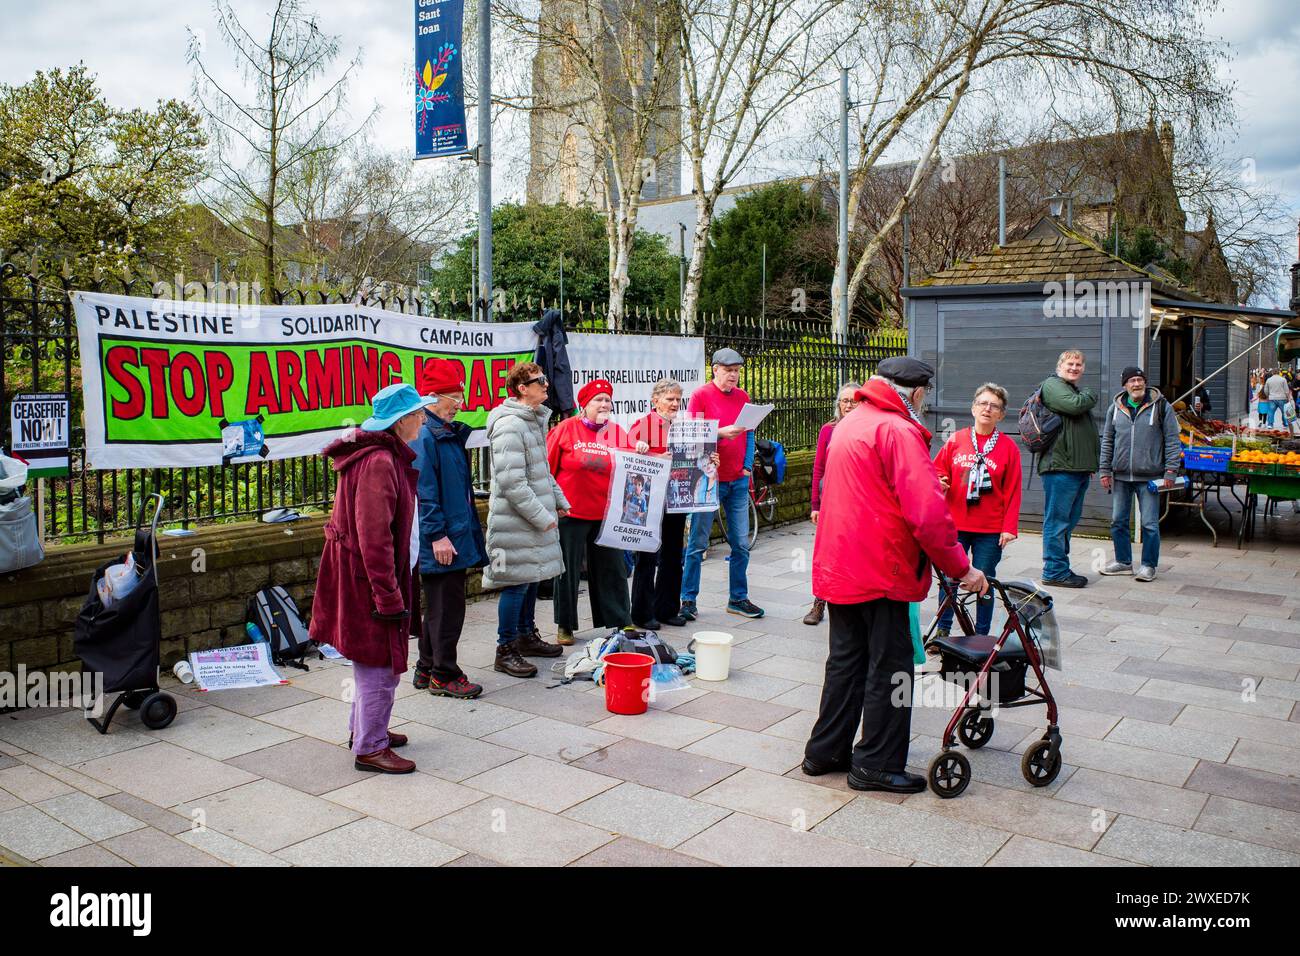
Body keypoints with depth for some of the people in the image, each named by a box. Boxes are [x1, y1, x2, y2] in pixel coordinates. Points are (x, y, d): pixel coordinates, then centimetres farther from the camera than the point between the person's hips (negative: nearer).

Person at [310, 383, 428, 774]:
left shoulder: (385, 456, 11)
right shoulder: (379, 463, -23)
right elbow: (374, 536, -26)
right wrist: (389, 596, -23)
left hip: (357, 571, 11)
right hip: (366, 576, -11)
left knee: (373, 659, 22)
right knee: (380, 662, 0)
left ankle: (364, 729, 37)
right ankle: (369, 748, 12)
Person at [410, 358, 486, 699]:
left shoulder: (449, 433, 15)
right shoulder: (422, 435, -16)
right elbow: (423, 492, -20)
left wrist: (468, 531, 22)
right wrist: (437, 535, -21)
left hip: (455, 537, 10)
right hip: (440, 542, -10)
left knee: (440, 606, 17)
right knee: (446, 607, -1)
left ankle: (427, 671, 27)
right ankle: (443, 676, 10)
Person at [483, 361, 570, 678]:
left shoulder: (535, 420, 14)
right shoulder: (509, 426, -18)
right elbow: (512, 483, -23)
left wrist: (559, 501, 18)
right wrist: (542, 516, -19)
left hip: (536, 518, 10)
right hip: (516, 520, -10)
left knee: (532, 578, 17)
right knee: (516, 582, -4)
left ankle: (527, 636, 31)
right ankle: (506, 651, 6)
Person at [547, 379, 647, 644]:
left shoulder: (617, 432, 8)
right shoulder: (566, 429, -3)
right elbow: (547, 467, -2)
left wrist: (639, 452, -11)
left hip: (606, 514, 3)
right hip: (571, 513, -3)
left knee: (613, 569, 9)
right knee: (568, 570, 7)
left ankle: (620, 622, 20)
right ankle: (565, 626, 20)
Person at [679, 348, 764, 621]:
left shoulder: (743, 397, 11)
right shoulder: (701, 395, -4)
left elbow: (749, 434, 14)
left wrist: (747, 467, 3)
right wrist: (721, 432, -22)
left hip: (738, 480, 5)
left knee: (741, 544, 7)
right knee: (698, 544, 1)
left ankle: (738, 598, 19)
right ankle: (688, 599, 11)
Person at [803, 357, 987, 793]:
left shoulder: (849, 424, 13)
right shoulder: (898, 431, -17)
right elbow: (928, 513, -23)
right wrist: (961, 568, -14)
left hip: (838, 568, 9)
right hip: (879, 572, -9)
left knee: (846, 660, 17)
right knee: (889, 666, 3)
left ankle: (825, 752, 25)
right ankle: (876, 765, 12)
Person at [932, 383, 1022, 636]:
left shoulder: (1008, 447, 1)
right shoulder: (955, 441, 4)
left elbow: (1013, 491, 0)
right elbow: (937, 469, 14)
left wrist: (1009, 527, -5)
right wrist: (939, 481, -9)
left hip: (990, 530, -1)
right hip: (955, 525, 1)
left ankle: (981, 636, 18)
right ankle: (942, 630, 19)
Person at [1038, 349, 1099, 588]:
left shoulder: (1079, 391, 26)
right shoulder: (1052, 385, -3)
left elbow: (1090, 431, 32)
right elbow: (1074, 405, -22)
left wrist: (1092, 460, 23)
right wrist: (1091, 395, 0)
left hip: (1079, 467, 10)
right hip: (1060, 466, -10)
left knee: (1069, 520, 13)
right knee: (1057, 520, -8)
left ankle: (1059, 568, 21)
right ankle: (1055, 571, -5)